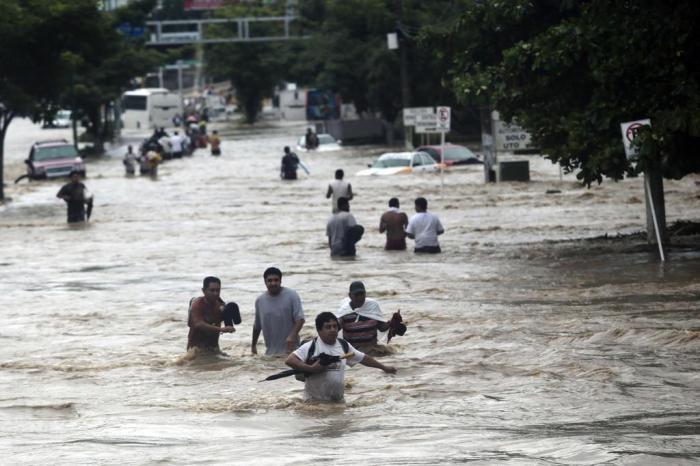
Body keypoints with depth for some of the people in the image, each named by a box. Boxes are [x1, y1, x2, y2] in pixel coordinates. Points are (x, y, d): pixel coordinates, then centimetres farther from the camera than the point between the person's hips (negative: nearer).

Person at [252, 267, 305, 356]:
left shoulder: (291, 296, -5)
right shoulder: (260, 300, 8)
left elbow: (300, 319, -11)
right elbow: (257, 326, 19)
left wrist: (292, 335, -27)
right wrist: (253, 345, 24)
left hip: (290, 349, -4)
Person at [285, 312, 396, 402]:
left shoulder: (344, 346, 8)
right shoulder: (311, 347, -10)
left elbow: (363, 358, 20)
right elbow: (289, 360, -18)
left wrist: (384, 367, 24)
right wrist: (311, 368, -27)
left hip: (338, 400, 5)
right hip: (314, 401, -5)